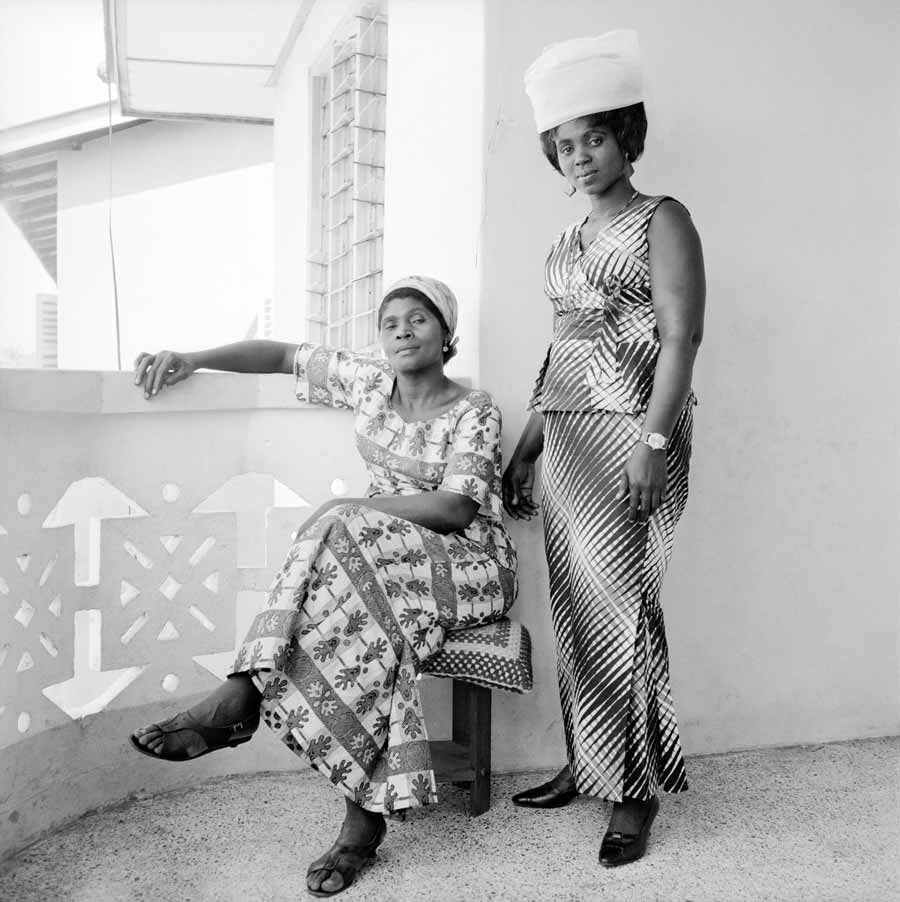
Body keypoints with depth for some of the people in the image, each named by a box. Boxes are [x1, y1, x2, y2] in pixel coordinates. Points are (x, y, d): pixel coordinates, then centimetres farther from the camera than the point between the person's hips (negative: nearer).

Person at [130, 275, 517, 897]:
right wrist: (193, 359, 1)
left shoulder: (474, 411, -7)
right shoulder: (369, 382, 9)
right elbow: (284, 355, 14)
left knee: (344, 541, -33)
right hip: (383, 555, 5)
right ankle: (365, 820, -32)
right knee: (369, 621, -33)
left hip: (470, 564, -4)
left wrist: (350, 510, -19)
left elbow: (455, 508, -18)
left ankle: (242, 697, -29)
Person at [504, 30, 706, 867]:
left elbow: (680, 336, -11)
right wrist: (525, 449, 17)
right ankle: (585, 765, 19)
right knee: (575, 603, 8)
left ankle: (636, 790, 5)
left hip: (632, 423, -7)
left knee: (618, 602, -7)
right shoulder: (568, 240, 19)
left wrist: (653, 439, -22)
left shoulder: (662, 220, -1)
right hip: (566, 431, 7)